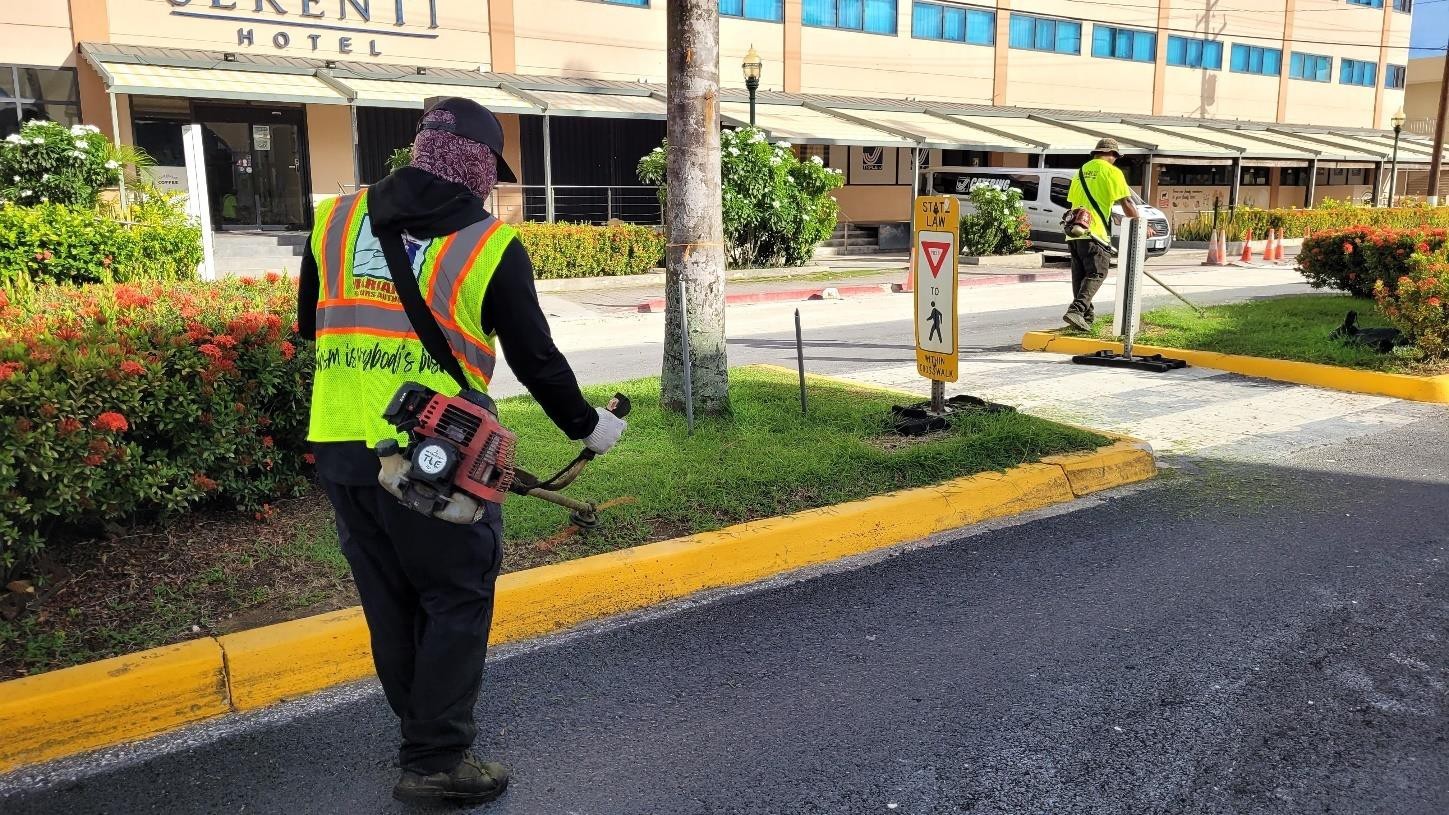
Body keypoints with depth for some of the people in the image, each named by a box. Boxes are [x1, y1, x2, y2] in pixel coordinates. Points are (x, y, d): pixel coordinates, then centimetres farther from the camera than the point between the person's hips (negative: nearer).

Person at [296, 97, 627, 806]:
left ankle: (422, 730, 35)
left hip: (339, 450, 6)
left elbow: (311, 330, 18)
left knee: (390, 603, 19)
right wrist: (586, 425, 13)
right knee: (456, 602, 9)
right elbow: (535, 357, -1)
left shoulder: (333, 221, 9)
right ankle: (436, 762, 15)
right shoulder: (490, 245, -5)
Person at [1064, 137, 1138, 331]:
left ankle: (1085, 313, 18)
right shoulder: (1111, 171, -2)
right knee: (1096, 274, -6)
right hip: (1093, 232, -7)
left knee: (1080, 274, 13)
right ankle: (1076, 310, -21)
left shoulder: (1081, 171, 20)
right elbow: (1126, 203, -5)